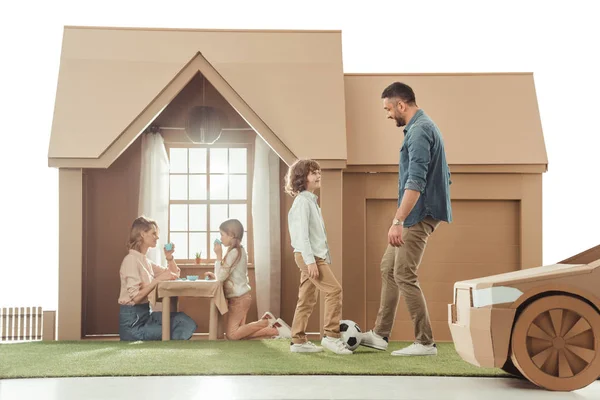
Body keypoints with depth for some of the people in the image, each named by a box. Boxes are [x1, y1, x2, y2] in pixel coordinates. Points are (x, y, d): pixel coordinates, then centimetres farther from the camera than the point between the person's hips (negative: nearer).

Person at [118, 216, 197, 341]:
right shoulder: (131, 260, -14)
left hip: (146, 313, 8)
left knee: (187, 323, -6)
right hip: (132, 321, -8)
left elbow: (174, 274, 21)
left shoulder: (144, 260, 13)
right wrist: (158, 279, -22)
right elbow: (135, 297, -23)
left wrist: (169, 257, 4)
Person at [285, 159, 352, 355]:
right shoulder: (302, 201, -11)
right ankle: (331, 335, -13)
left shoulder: (311, 200, 19)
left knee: (307, 299, 8)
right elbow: (302, 233, -19)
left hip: (316, 255, 10)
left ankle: (298, 341, 11)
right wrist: (310, 260, -24)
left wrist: (325, 257, 18)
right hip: (308, 255, -10)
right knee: (334, 289, -14)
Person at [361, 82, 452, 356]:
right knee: (388, 268, 13)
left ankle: (425, 343, -2)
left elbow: (416, 182, -26)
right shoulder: (423, 126, 16)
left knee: (404, 275, -7)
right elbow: (442, 176, 22)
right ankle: (380, 334, 18)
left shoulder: (418, 131, -17)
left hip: (419, 215, -11)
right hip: (416, 214, 11)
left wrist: (398, 221, -30)